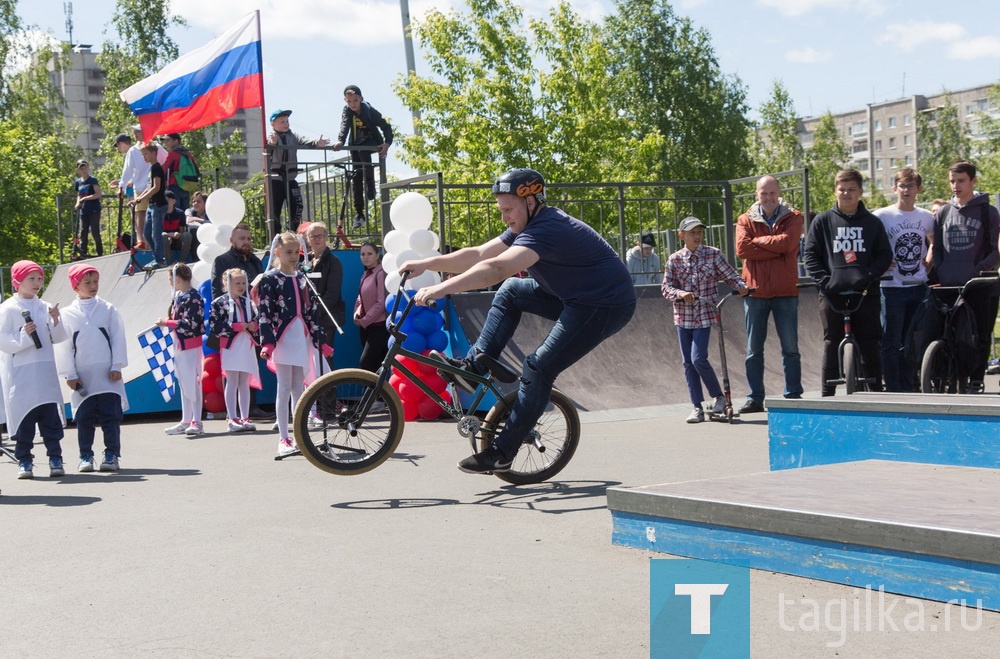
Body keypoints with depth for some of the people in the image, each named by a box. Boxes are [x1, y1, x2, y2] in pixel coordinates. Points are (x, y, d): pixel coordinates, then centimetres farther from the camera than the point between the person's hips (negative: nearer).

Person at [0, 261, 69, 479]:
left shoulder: (44, 308, 10)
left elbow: (59, 337, 9)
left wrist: (55, 320, -8)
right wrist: (24, 335, -19)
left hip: (45, 371, 3)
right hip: (20, 373, -3)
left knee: (51, 416, 1)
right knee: (25, 417, 0)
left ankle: (55, 458, 6)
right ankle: (24, 460, 9)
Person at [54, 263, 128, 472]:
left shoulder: (108, 310, 6)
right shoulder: (67, 314, 5)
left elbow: (118, 339, 4)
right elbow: (63, 345, 4)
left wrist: (117, 366, -3)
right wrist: (69, 374, -2)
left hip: (108, 375, 0)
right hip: (82, 377, 0)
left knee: (110, 416, -1)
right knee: (84, 417, 3)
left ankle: (112, 455, 6)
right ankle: (85, 456, 13)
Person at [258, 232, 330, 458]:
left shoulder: (302, 278, 15)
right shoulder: (270, 279, -2)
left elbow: (312, 311, 15)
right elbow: (264, 313, -9)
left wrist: (321, 341, 11)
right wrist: (267, 343, -18)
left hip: (302, 338, 5)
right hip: (282, 338, -5)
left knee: (298, 389, 8)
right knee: (284, 389, -5)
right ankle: (283, 439, -2)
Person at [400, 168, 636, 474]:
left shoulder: (548, 229, -25)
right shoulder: (527, 225, 7)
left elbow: (497, 268, -38)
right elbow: (479, 254, 4)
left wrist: (441, 288, -44)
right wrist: (427, 263, -6)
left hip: (606, 307, -10)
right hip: (574, 298, 10)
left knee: (538, 369, -14)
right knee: (511, 291, 9)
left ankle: (502, 453, -8)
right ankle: (473, 366, 3)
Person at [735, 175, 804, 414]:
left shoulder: (793, 217, 5)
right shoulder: (746, 220, 8)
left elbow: (788, 242, -15)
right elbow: (742, 248, -10)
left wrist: (758, 241, -7)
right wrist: (776, 247, -13)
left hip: (785, 291, -1)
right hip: (755, 291, 1)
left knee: (790, 348, 3)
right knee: (753, 350, 4)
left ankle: (793, 395, 10)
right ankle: (755, 398, 10)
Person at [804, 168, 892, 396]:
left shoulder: (873, 222, 10)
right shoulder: (822, 221, 9)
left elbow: (885, 255, 8)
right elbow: (810, 255, 6)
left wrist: (869, 277, -9)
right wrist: (824, 280, -8)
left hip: (866, 293, 1)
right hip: (832, 294, -1)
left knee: (871, 346, 2)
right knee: (832, 345, 1)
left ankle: (876, 392, 9)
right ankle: (827, 394, 6)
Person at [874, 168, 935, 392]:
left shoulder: (926, 217, 7)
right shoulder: (882, 216, -5)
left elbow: (934, 243, 24)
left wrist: (928, 262, 9)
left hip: (919, 288, 4)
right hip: (892, 288, -4)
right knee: (891, 343, -4)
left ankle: (908, 389, 18)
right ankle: (893, 390, 1)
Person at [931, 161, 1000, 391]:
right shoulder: (943, 213, 14)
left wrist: (979, 269, -13)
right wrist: (939, 273, 2)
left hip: (980, 286, -2)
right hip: (949, 285, 2)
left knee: (980, 336, -1)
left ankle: (976, 380, 7)